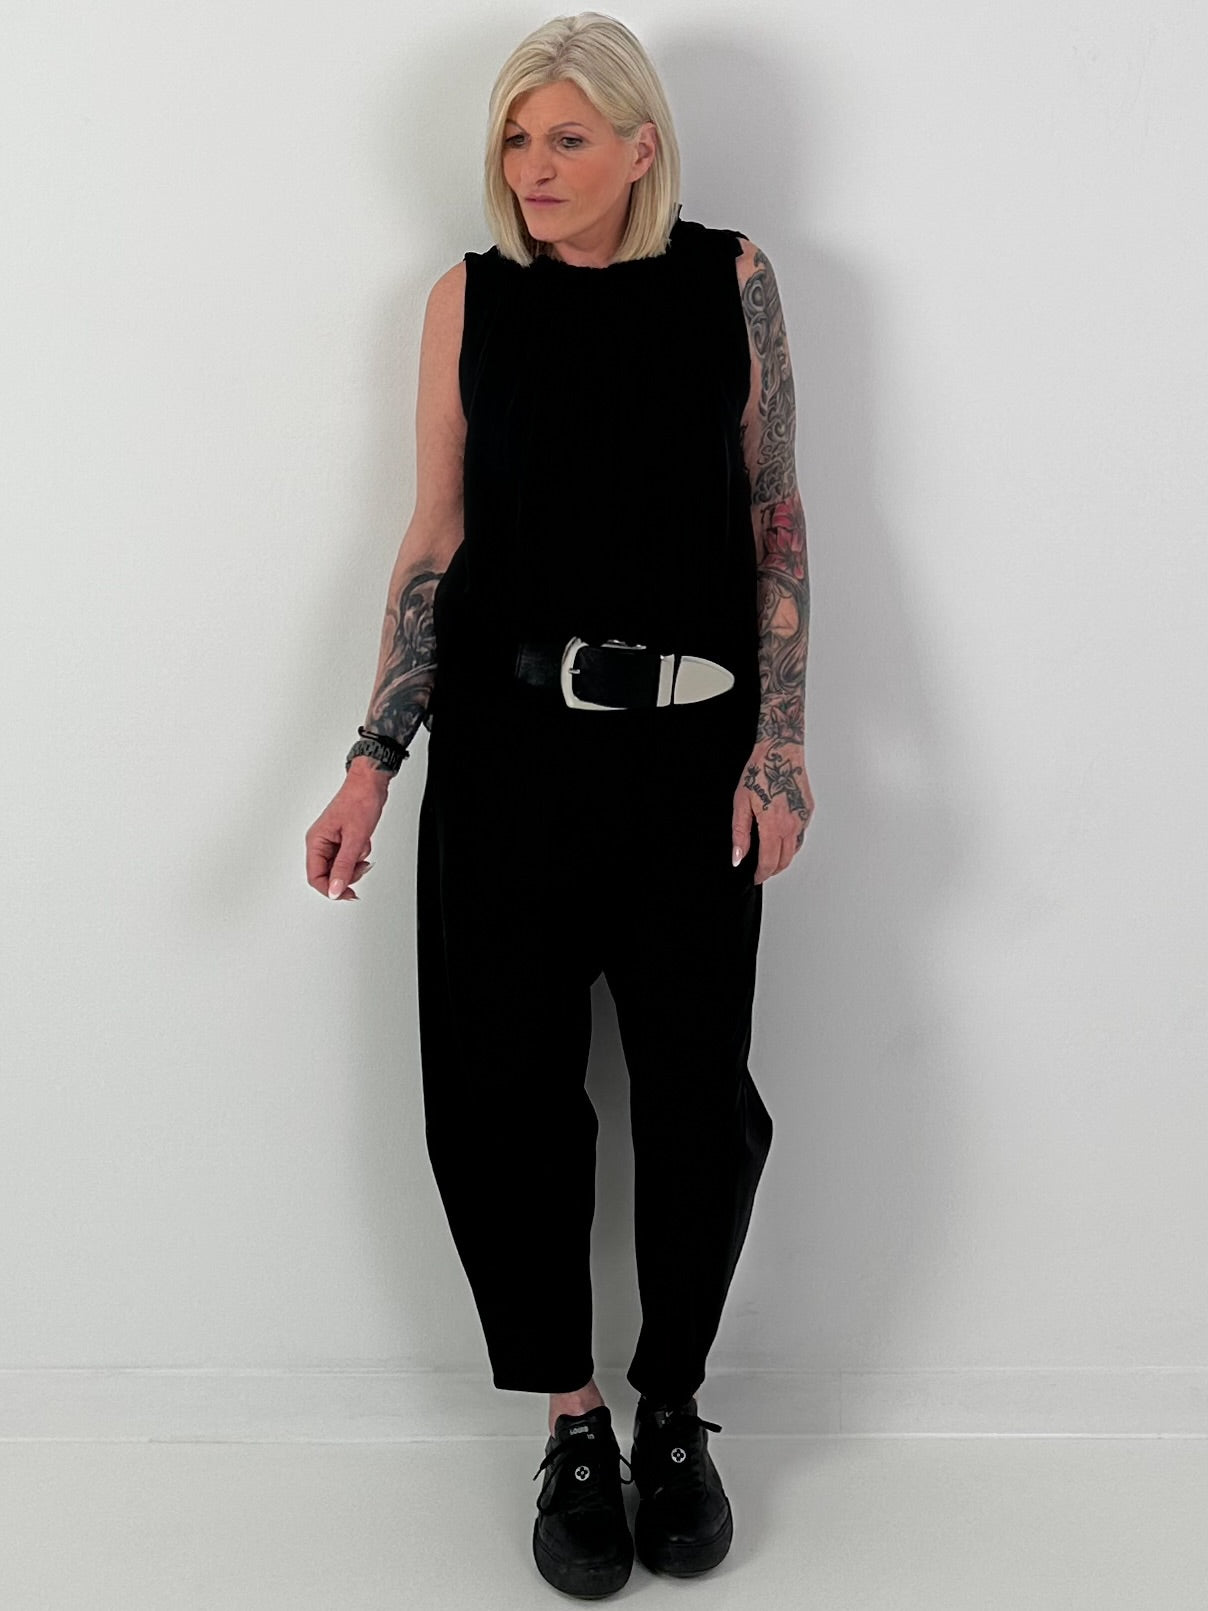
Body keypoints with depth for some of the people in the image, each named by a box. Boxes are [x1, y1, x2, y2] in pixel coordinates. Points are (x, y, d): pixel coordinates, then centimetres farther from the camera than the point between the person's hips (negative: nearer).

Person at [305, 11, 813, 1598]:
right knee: (504, 1080, 1)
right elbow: (435, 540, 4)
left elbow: (775, 517, 4)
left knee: (698, 1085, 1)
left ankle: (675, 1410, 24)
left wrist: (781, 745, -4)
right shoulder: (471, 299, 3)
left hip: (690, 742, 0)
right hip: (508, 737, 1)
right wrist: (373, 761, -3)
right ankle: (573, 1424, 20)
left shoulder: (731, 280, 2)